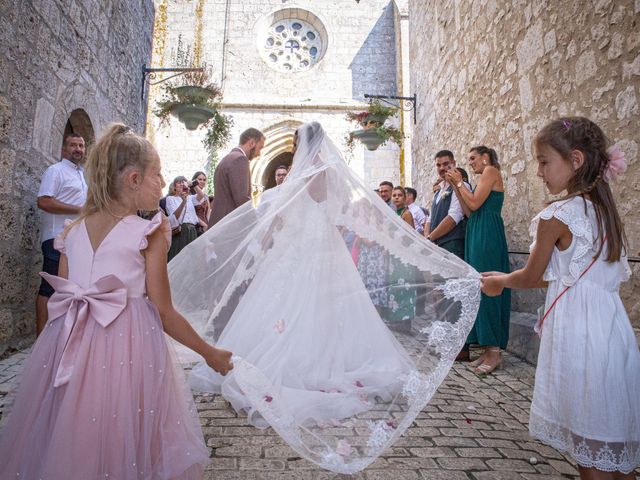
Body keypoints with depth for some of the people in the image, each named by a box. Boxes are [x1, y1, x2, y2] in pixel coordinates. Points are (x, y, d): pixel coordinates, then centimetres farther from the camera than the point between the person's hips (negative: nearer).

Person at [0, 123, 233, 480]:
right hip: (128, 351, -5)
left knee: (65, 446, 22)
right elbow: (164, 315, -8)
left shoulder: (73, 231, 7)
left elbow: (61, 302, 10)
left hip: (70, 350, 6)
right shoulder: (149, 233, -9)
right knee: (119, 450, 12)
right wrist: (210, 353, 2)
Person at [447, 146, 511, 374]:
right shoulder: (485, 177, 24)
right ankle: (488, 348, 12)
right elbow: (469, 211, 14)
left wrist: (459, 182, 0)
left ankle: (494, 350, -5)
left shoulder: (491, 171, -3)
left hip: (487, 234, -10)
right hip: (477, 235, 10)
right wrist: (455, 186, 13)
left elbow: (474, 204, -13)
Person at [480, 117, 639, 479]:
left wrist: (499, 282, 14)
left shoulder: (556, 216, -15)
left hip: (576, 330, -8)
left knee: (589, 443, 7)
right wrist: (509, 278, 20)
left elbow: (532, 276, -6)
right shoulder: (604, 209, 9)